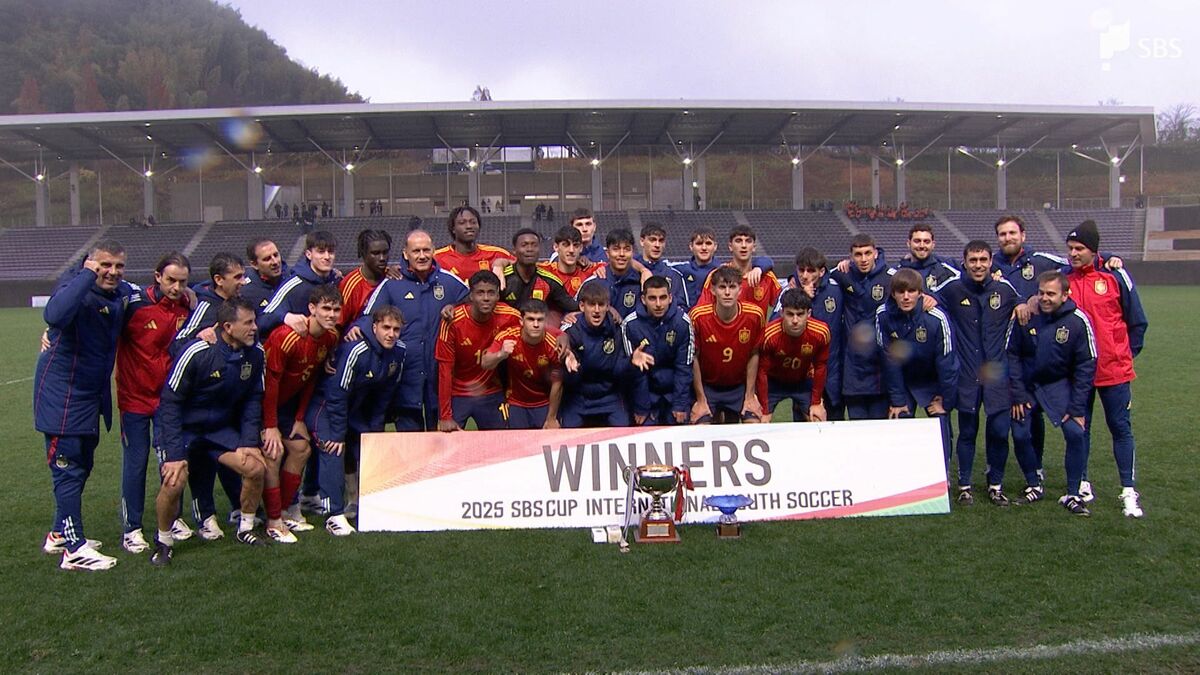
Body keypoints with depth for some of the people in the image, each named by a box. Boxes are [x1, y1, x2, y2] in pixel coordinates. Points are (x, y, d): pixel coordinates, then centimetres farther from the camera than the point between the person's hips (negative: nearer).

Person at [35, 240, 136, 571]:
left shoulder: (123, 292, 2)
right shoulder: (76, 287, -20)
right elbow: (55, 314, -42)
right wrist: (87, 276, -34)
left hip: (94, 392, 9)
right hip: (62, 391, -8)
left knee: (82, 465, 19)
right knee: (68, 469, -3)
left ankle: (60, 533, 34)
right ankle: (74, 550, 2)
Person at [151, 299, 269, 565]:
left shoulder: (254, 354, -9)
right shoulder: (197, 352, -25)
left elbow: (253, 400, 3)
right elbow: (170, 401, -19)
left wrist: (249, 442, -6)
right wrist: (174, 452, -22)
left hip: (221, 428, 5)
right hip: (183, 427, -4)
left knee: (256, 468, -11)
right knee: (174, 481, -24)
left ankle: (246, 529, 13)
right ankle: (164, 542, 3)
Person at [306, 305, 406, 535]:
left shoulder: (398, 351, -10)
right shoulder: (355, 350, -32)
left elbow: (385, 393, 3)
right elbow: (337, 394, -27)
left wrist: (376, 428, 5)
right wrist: (338, 434, -22)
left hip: (356, 406, 7)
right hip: (325, 402, -7)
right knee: (333, 449, -21)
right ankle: (335, 515, -18)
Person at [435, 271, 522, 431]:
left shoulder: (511, 317, -15)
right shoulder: (453, 322, -19)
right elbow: (445, 369, -15)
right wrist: (445, 416, -16)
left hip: (492, 395, 2)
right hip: (456, 394, -2)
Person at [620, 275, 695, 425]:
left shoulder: (682, 321, -17)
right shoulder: (630, 324, -18)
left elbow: (684, 366, -11)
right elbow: (636, 370, -12)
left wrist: (680, 404, -11)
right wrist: (641, 407, -10)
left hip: (676, 389, 0)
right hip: (646, 390, 0)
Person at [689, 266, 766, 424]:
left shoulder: (755, 315, -15)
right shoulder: (698, 316, -20)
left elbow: (753, 355, -3)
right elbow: (694, 358, -10)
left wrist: (750, 395, -1)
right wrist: (701, 399, -7)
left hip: (740, 386, 2)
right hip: (707, 386, -2)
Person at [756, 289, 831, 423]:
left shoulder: (821, 332, -27)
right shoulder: (769, 335, -32)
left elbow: (820, 367, -10)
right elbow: (762, 371, -21)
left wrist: (816, 403, -4)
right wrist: (765, 411, -15)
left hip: (804, 382, 2)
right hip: (773, 382, -2)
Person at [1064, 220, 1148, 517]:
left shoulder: (1116, 276, -3)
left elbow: (1137, 321, 4)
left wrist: (1128, 354, 3)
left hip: (1114, 369, -2)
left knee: (1120, 427, 3)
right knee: (1080, 428, 11)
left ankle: (1129, 492, 10)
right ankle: (1082, 484, 23)